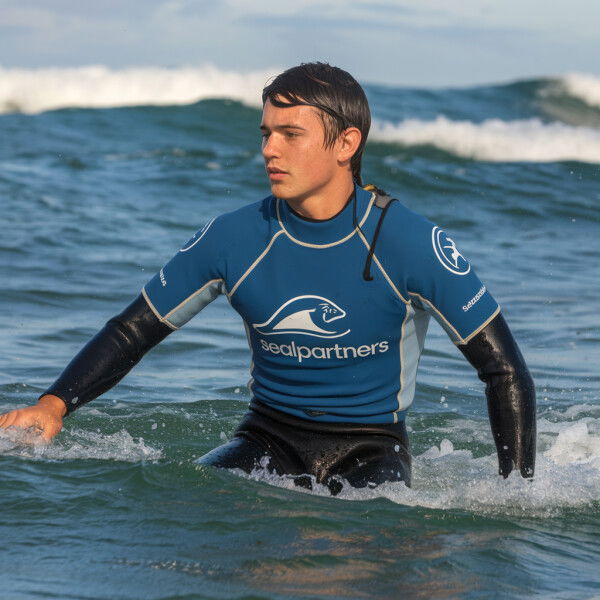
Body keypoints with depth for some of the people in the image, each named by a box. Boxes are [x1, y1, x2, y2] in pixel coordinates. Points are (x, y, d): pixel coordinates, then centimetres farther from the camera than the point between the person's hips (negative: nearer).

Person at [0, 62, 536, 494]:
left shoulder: (412, 244, -15)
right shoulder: (235, 239, -6)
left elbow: (505, 370, -9)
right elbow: (132, 331, 3)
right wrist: (53, 406, -13)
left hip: (372, 447, -2)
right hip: (269, 439, 3)